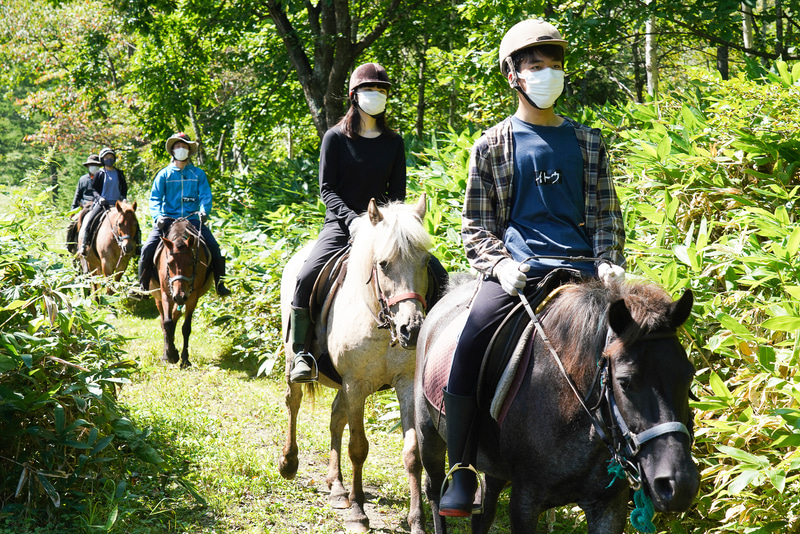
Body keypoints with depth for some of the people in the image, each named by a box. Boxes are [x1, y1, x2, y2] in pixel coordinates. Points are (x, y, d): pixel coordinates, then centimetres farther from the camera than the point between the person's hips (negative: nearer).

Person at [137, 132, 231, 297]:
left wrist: (204, 211, -18)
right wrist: (157, 216, -18)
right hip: (168, 220, 0)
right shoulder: (164, 174, 8)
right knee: (148, 249, -19)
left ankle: (220, 285, -4)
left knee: (214, 248, -17)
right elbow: (154, 198, 1)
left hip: (192, 219, 0)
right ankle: (143, 287, -6)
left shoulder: (198, 174, 10)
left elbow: (205, 195, 4)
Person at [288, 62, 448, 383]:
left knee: (437, 274, -13)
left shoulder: (393, 142, 11)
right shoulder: (336, 137, 1)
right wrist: (353, 219, -21)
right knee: (306, 277, -29)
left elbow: (398, 191, 10)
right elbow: (327, 188, -5)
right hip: (341, 224, -3)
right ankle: (301, 355, -18)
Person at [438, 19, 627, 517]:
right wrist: (499, 265, -10)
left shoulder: (587, 142, 17)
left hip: (581, 269, 2)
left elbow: (607, 214, 17)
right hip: (517, 267, -2)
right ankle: (461, 472, -14)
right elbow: (476, 224, 9)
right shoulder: (493, 144, 10)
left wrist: (609, 263, -2)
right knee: (470, 345, -25)